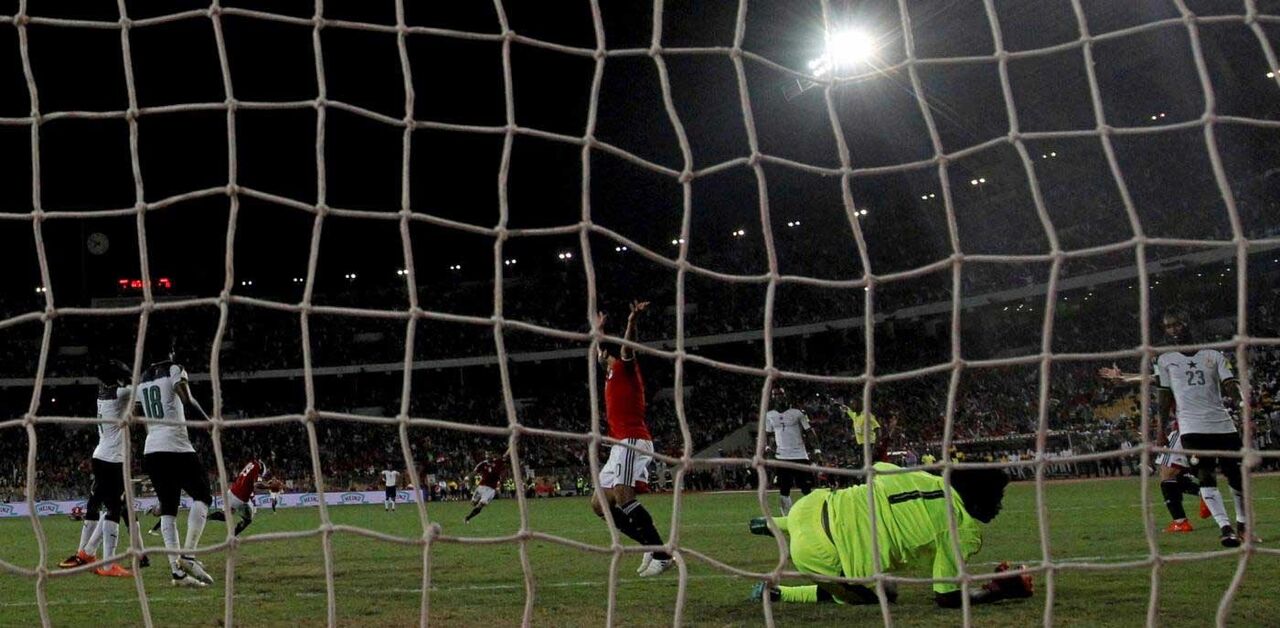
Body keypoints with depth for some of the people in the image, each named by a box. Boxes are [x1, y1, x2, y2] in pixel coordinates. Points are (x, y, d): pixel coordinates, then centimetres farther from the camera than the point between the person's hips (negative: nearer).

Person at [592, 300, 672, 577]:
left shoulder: (623, 367, -1)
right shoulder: (612, 372, 23)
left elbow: (626, 348, -23)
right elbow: (601, 353, 46)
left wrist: (632, 322, -41)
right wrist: (599, 330, 57)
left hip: (632, 441, -10)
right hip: (620, 445, 10)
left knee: (622, 496, -27)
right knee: (600, 505, 6)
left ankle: (662, 555, -31)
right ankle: (652, 546, 2)